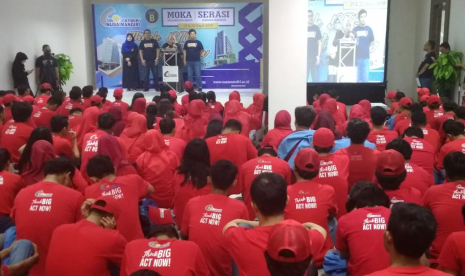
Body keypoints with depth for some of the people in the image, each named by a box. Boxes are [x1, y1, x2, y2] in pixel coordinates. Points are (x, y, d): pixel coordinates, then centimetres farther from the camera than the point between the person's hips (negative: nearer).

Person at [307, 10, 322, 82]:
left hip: (314, 57, 1)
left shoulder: (316, 28, 5)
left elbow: (319, 42, 6)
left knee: (315, 78, 2)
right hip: (305, 57, -1)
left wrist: (318, 55, -2)